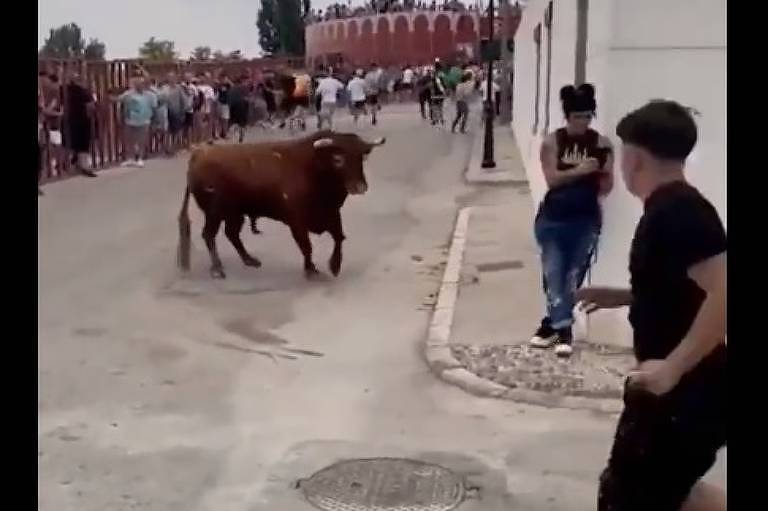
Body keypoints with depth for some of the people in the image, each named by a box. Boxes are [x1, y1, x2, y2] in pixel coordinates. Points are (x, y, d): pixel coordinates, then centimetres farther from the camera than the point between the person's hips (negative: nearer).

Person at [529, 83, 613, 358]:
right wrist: (580, 170, -26)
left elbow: (607, 186, 0)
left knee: (573, 275, 5)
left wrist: (600, 174, -22)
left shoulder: (602, 144, -1)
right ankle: (563, 328, 3)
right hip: (553, 218, -1)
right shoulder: (552, 142, -4)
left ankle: (553, 323, 18)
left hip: (586, 219, 1)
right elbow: (552, 179, -13)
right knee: (554, 273, -3)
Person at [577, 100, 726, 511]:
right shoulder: (669, 208, 10)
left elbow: (723, 292, -30)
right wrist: (621, 297, 15)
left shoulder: (679, 211, -20)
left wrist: (673, 366, -29)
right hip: (678, 386, 10)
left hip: (688, 390, -10)